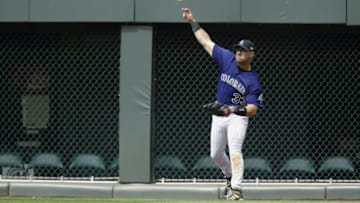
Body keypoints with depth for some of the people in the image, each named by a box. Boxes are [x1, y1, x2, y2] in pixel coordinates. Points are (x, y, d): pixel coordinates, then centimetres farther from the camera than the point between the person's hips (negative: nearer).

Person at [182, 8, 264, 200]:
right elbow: (205, 41, 3)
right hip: (218, 114, 6)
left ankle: (236, 188, -29)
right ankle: (230, 177, 39)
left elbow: (253, 110, -22)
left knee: (234, 150, -23)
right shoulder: (228, 59, -4)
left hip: (238, 117, -6)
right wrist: (193, 21, 3)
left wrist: (234, 110, -38)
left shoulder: (253, 81, -17)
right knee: (216, 154, 13)